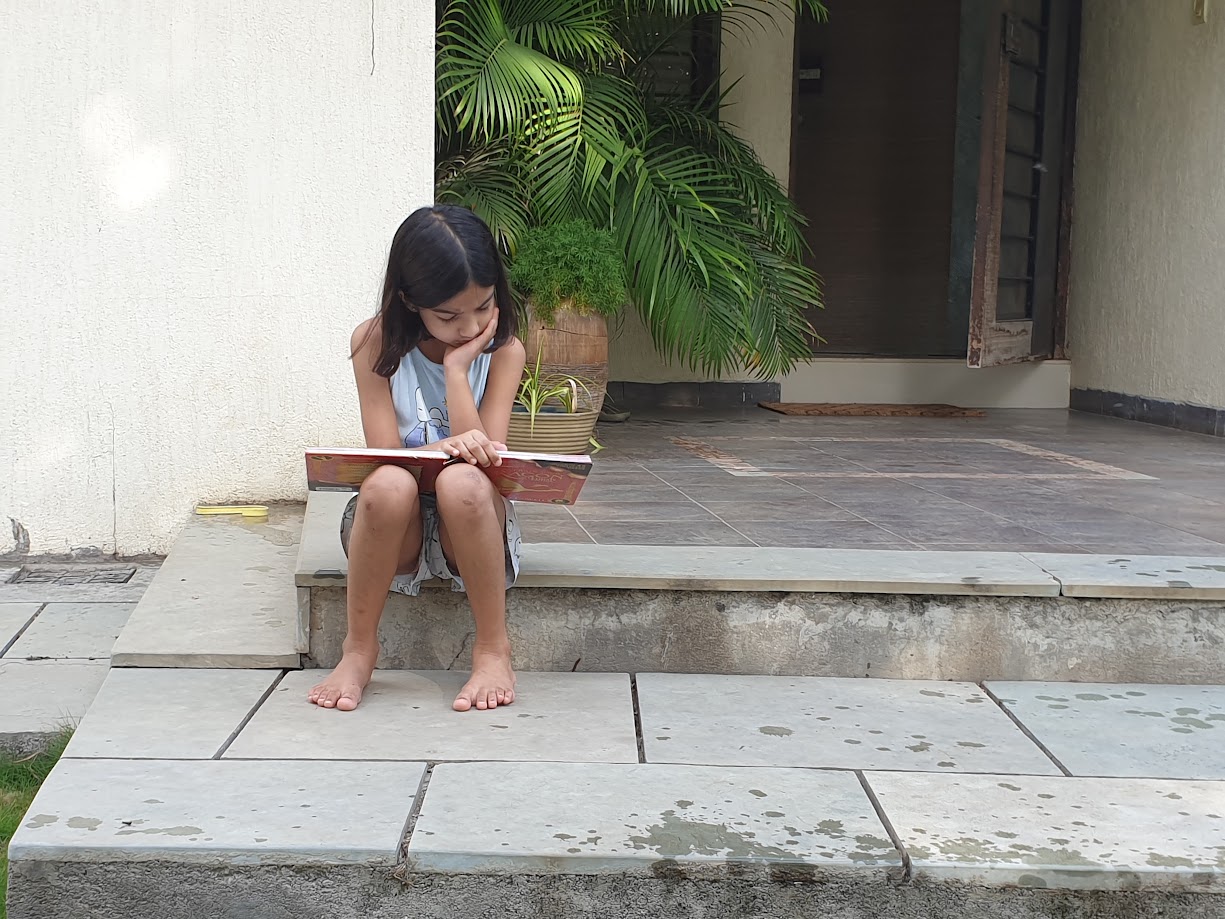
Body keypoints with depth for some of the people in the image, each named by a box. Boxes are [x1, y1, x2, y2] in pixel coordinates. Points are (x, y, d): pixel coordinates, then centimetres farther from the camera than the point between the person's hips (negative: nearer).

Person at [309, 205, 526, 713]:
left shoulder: (503, 350, -5)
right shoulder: (376, 342, -6)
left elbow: (484, 460, -15)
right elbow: (382, 458, -13)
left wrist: (457, 367, -17)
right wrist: (439, 448, -33)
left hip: (470, 527, 0)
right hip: (394, 527, 0)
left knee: (461, 482, -35)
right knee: (388, 486, -35)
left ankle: (493, 648, -18)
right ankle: (359, 648, -15)